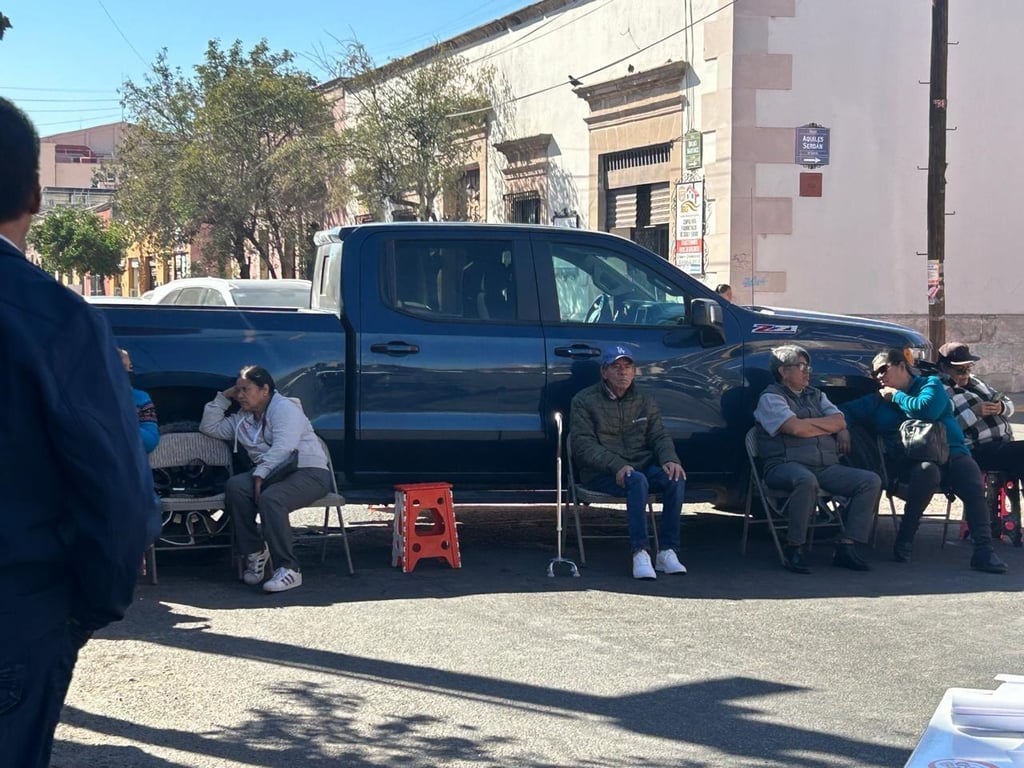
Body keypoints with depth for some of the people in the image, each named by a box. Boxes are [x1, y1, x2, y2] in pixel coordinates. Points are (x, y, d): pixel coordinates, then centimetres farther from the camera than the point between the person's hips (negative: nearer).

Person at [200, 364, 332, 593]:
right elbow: (209, 427, 28)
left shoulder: (284, 408, -4)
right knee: (235, 486, -23)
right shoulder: (243, 419, 23)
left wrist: (261, 473, -25)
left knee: (270, 498, -36)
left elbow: (283, 446, -19)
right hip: (274, 474, 7)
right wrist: (223, 398, 19)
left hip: (310, 471, -7)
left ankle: (288, 569, -34)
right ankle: (254, 553, -16)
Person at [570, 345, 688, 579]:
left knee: (676, 479, -26)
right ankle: (640, 553, -38)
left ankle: (667, 551, -25)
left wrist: (669, 459, -14)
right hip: (601, 474, -4)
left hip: (643, 466, 5)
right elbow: (583, 446, -7)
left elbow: (659, 436, 11)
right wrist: (617, 466, -23)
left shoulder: (645, 401, 17)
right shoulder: (584, 401, 2)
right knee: (637, 481, -36)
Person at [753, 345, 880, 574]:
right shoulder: (771, 398, 5)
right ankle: (794, 548, -28)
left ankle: (846, 547, -17)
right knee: (806, 481, -42)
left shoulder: (816, 395, 26)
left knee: (871, 481, -14)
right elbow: (795, 428, -12)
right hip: (787, 466, -7)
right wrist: (825, 426, 4)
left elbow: (840, 422, 10)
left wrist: (808, 423, -1)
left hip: (827, 467, 7)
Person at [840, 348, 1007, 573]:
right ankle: (905, 537, -27)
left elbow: (927, 409, -10)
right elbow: (844, 410, 21)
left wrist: (897, 396, 3)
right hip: (908, 461, 0)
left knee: (973, 483, -31)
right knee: (927, 471, -37)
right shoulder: (876, 401, 23)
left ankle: (983, 550, -33)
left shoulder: (931, 384, 10)